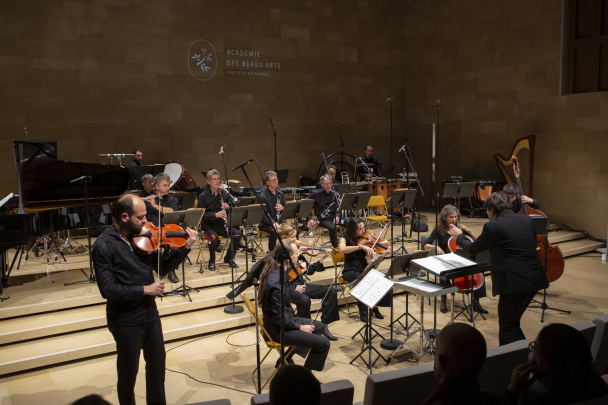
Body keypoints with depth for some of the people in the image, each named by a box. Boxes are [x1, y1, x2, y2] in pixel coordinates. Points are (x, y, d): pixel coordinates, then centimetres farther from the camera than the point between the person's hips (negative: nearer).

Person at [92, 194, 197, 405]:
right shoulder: (104, 245, -17)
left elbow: (164, 264, 7)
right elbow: (108, 289, -22)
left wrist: (186, 247, -5)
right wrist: (145, 289, -22)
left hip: (150, 313, 6)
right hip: (126, 320, -6)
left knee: (157, 363, 21)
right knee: (128, 373, 12)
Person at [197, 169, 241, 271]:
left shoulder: (224, 193, 10)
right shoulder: (203, 196, -3)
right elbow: (201, 215, -13)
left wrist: (228, 207, -13)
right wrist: (215, 215, -28)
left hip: (223, 224, 4)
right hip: (209, 225, -4)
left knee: (237, 234, -22)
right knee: (214, 237, -35)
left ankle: (229, 258, 3)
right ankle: (212, 261, -7)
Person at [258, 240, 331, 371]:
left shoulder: (277, 270, -1)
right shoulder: (276, 282, -31)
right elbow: (279, 319, -25)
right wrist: (300, 327, -14)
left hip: (285, 319, 10)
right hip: (278, 330, -10)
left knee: (319, 326, 24)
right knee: (323, 343, -15)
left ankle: (285, 359, 27)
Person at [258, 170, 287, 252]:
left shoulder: (280, 194, 11)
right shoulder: (263, 196, -10)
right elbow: (263, 215, -16)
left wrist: (282, 208, -10)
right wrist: (273, 223, -33)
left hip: (279, 221, 6)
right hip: (266, 223, -5)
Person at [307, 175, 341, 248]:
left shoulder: (334, 194, 12)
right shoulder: (315, 194, 2)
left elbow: (338, 207, 15)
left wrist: (337, 216, -8)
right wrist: (310, 219, -12)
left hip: (333, 217, 4)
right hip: (322, 219, -4)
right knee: (332, 227, -35)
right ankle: (335, 247, -16)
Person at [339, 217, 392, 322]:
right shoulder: (345, 238, -5)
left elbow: (370, 261, -8)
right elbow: (342, 249, -30)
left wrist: (384, 254, -24)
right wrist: (360, 246, -37)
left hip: (364, 269, 3)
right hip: (350, 271, -3)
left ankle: (375, 308, -7)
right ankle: (362, 311, -16)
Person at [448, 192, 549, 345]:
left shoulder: (492, 226, -11)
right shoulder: (527, 220, 8)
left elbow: (473, 249, 0)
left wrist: (459, 236, 19)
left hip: (515, 282, -8)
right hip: (535, 279, 8)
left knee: (509, 326, 7)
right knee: (510, 320, 23)